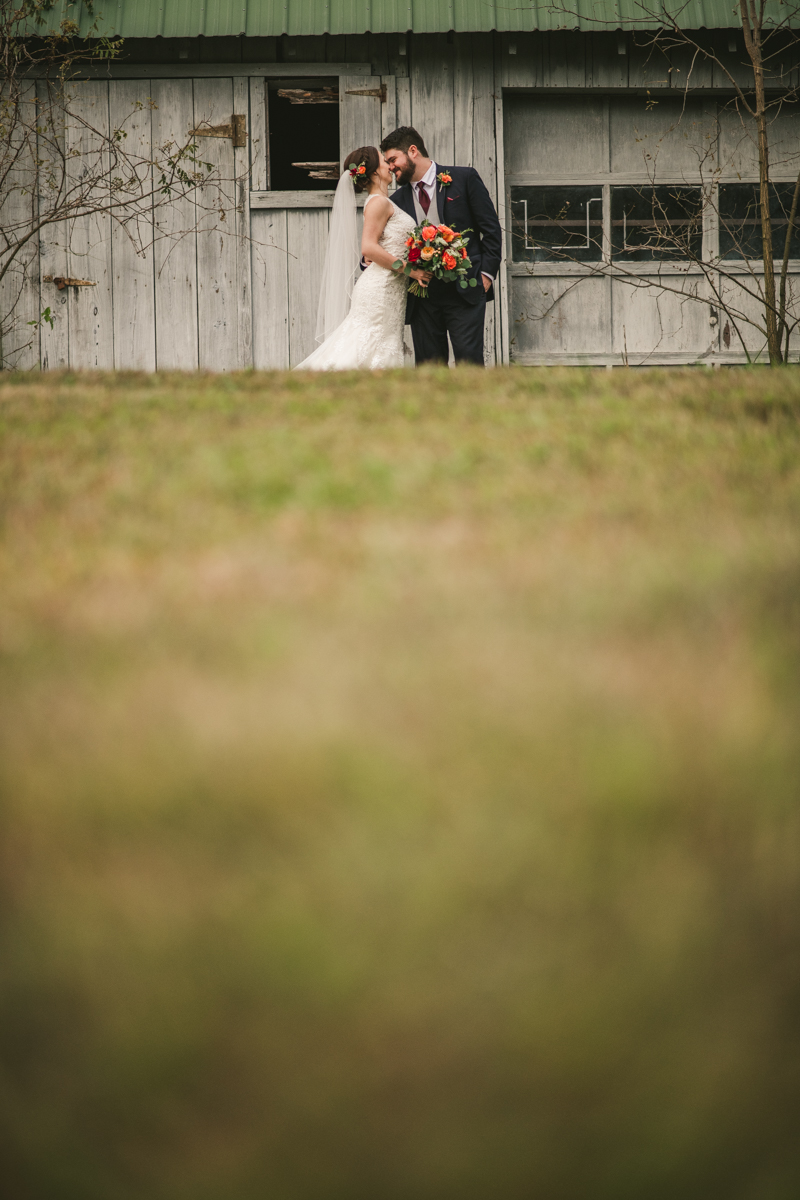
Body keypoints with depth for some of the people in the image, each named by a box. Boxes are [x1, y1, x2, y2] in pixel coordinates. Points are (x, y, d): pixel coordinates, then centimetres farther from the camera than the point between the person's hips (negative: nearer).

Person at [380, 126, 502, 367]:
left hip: (465, 291, -4)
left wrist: (486, 273, -6)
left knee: (469, 359, -11)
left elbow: (491, 229, 2)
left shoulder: (464, 178, 3)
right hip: (423, 297, 4)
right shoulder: (398, 200, 14)